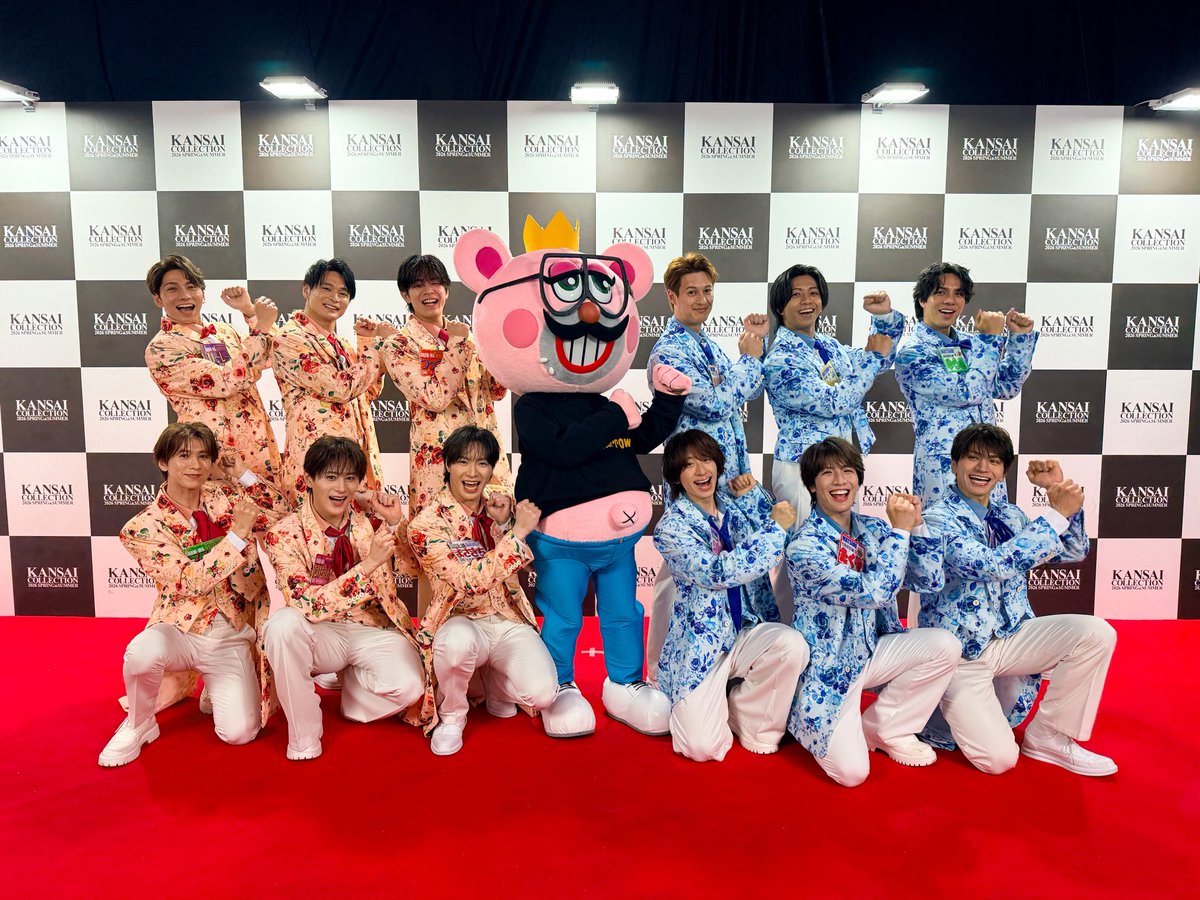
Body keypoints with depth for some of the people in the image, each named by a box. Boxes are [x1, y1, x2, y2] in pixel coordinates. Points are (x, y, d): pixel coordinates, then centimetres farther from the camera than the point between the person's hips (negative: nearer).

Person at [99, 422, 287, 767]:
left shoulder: (225, 495, 2)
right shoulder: (145, 527, -8)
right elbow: (190, 582, -19)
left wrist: (242, 474, -7)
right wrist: (237, 535, -25)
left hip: (233, 638, 2)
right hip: (182, 630, -1)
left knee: (239, 732, -15)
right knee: (142, 652, -37)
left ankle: (215, 689, 20)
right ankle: (139, 726, -5)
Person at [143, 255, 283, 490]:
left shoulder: (221, 329, 12)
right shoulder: (160, 349, -8)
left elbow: (268, 359, 18)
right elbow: (227, 381, -19)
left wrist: (250, 312, 7)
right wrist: (262, 327, -14)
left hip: (261, 444, 6)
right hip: (214, 453, -6)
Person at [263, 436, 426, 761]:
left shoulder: (370, 515, -3)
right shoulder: (286, 534, -11)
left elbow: (413, 568, 0)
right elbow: (309, 605, -22)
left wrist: (397, 523, -17)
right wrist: (369, 563, -32)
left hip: (375, 629, 1)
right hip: (322, 633, -1)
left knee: (410, 685, -28)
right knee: (283, 622, -33)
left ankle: (352, 680, 8)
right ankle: (303, 734, -15)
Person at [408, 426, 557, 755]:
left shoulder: (500, 506, 4)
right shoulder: (426, 524, -12)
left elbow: (514, 569, 3)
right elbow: (471, 581, -22)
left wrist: (502, 523, -12)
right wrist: (518, 532, -24)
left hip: (509, 619, 4)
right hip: (461, 621, -3)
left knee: (542, 694, -22)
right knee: (458, 641, -40)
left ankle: (494, 680, 15)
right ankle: (452, 717, -7)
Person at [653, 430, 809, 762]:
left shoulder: (734, 504, 6)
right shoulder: (671, 525, -11)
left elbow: (781, 543, 6)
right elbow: (718, 572, -23)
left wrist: (753, 495, -2)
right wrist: (777, 528, -19)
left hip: (747, 629, 4)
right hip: (699, 644, -4)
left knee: (792, 644, -30)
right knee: (702, 747, -17)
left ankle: (749, 719, 0)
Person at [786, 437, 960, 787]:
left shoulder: (873, 528, 0)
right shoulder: (804, 545, -22)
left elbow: (930, 581, -2)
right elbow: (873, 592, -30)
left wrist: (915, 525, -14)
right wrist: (900, 529, -25)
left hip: (869, 650, 7)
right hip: (826, 664, -6)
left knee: (945, 645, -15)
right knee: (851, 772, -17)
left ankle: (886, 730, 4)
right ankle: (805, 722, 16)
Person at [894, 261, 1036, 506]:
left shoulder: (970, 343, 11)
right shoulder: (911, 354, -12)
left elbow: (1007, 388, 19)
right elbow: (968, 392, -19)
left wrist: (1021, 337, 9)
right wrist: (991, 339, -10)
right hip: (942, 471, -7)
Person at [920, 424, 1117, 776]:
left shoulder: (1007, 514, 6)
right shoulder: (937, 519, -17)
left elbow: (1074, 552, 10)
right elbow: (990, 565, -32)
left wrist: (1061, 491, -4)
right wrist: (1056, 514, -27)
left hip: (1007, 637, 7)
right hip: (960, 651, -7)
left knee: (1096, 633, -13)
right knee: (998, 759, -15)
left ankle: (1047, 737, 1)